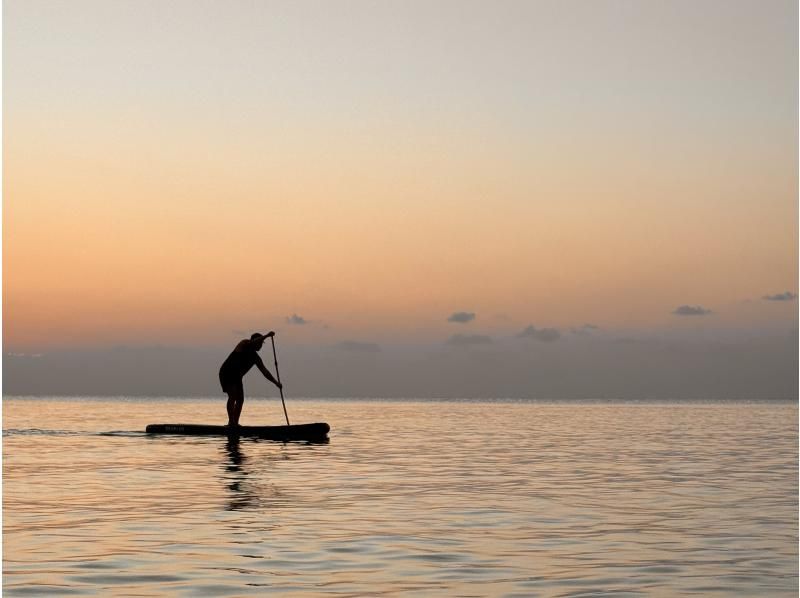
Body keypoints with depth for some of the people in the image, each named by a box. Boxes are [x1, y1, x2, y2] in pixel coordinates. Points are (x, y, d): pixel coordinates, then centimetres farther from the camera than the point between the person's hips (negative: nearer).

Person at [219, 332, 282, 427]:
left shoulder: (256, 358, 10)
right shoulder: (244, 344, -8)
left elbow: (265, 372, 8)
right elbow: (252, 342, -32)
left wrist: (276, 382, -1)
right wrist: (266, 336, -34)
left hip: (236, 376, 8)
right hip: (226, 373, -8)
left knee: (240, 400, 0)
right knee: (232, 396, -20)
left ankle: (235, 423, 1)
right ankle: (231, 421, -24)